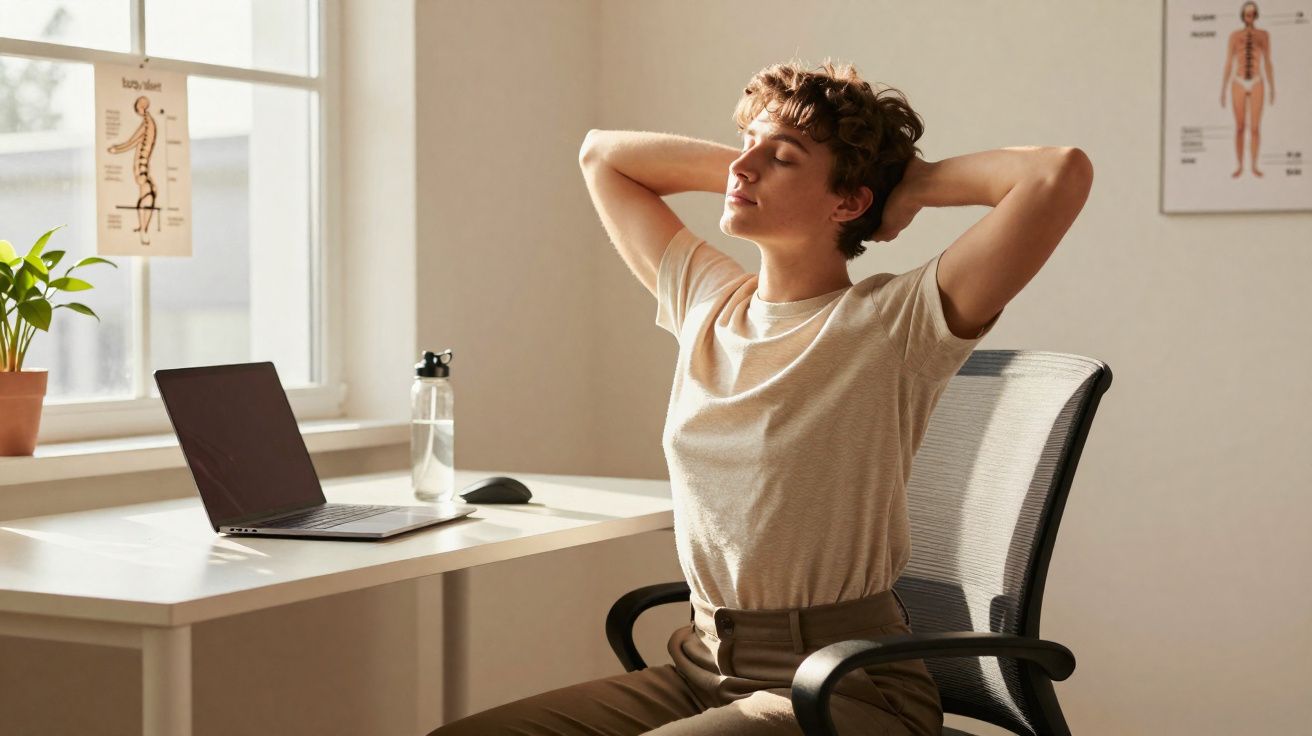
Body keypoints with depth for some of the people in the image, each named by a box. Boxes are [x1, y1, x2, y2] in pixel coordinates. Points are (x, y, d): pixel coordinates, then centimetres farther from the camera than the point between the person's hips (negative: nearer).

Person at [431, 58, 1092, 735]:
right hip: (701, 669, 6)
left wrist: (917, 183, -5)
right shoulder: (706, 302, 9)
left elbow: (1062, 172, -21)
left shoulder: (893, 324, -10)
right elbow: (601, 152, 22)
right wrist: (746, 165, 12)